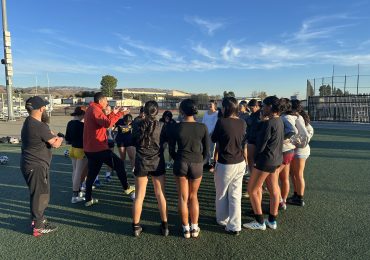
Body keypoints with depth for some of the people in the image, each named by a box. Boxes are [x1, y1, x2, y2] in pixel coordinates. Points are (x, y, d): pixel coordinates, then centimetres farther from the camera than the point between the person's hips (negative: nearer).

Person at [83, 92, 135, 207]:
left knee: (91, 174, 14)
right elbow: (107, 123, -31)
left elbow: (103, 121, 20)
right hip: (99, 148, -10)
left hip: (90, 148, 10)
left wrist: (113, 113, 14)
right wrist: (119, 114, -24)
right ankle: (126, 188, 15)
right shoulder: (96, 110, -15)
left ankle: (88, 199, 20)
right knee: (119, 164, 4)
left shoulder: (91, 109, 17)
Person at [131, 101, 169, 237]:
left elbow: (133, 141, 6)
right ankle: (164, 226, 21)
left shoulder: (137, 125, -8)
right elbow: (166, 140, 5)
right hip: (157, 163, 0)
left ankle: (136, 226, 21)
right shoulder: (161, 126, -11)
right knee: (160, 195, 13)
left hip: (141, 163, 1)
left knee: (139, 196, 11)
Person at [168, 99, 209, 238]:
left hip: (181, 163, -1)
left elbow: (171, 150, -1)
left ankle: (186, 229, 23)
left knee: (183, 198, 12)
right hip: (197, 164, 1)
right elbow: (206, 149, 1)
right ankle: (195, 228, 25)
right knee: (193, 196, 18)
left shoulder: (175, 127, -9)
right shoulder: (202, 127, -6)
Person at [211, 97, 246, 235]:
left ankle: (222, 220, 33)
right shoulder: (242, 123, -1)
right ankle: (235, 226, 16)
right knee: (236, 195, 11)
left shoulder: (222, 122, -18)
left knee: (222, 194, 16)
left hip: (225, 164, -5)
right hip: (240, 163, 5)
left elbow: (213, 139, -3)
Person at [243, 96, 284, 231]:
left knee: (252, 189, 3)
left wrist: (256, 158, -2)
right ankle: (272, 221, 27)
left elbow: (260, 145, -19)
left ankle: (260, 222, 11)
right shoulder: (280, 121, 6)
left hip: (266, 160, -9)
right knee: (274, 190, 15)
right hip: (276, 160, 9)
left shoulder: (268, 123, -21)